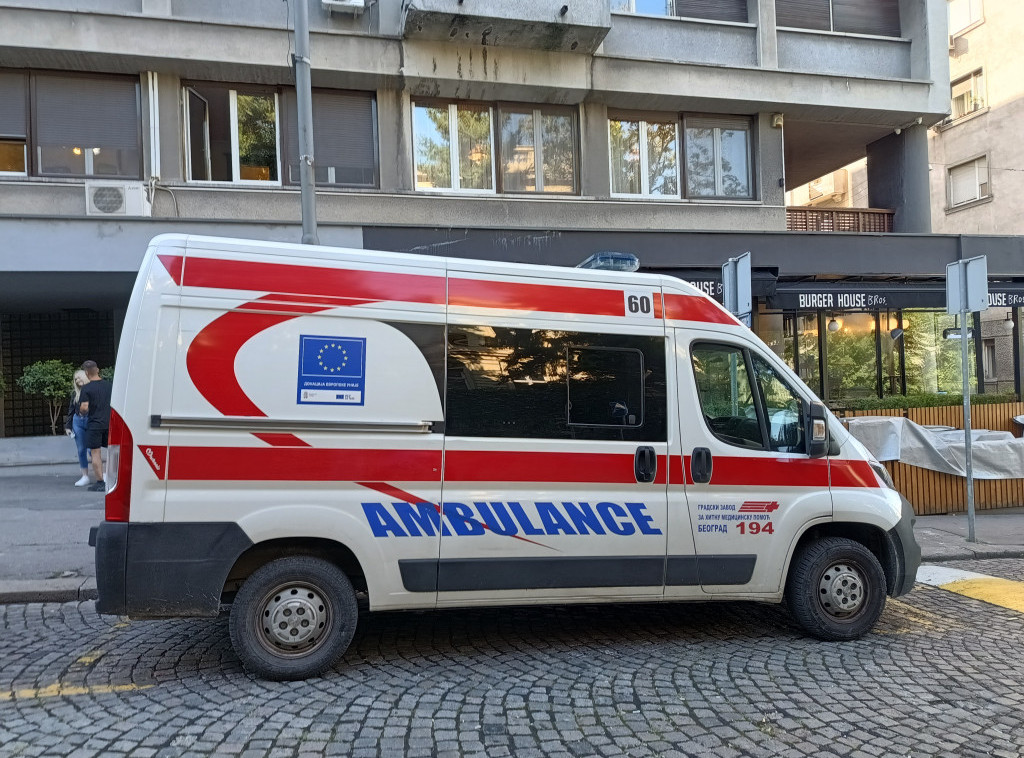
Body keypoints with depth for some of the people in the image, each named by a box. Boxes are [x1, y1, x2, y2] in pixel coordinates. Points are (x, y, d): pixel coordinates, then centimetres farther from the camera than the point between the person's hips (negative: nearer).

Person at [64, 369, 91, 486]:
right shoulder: (75, 394, 13)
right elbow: (71, 410, 17)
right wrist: (68, 426, 12)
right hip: (77, 422, 5)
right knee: (81, 450, 7)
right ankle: (85, 476, 13)